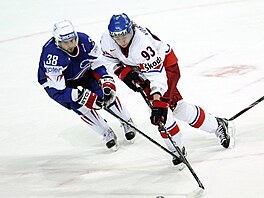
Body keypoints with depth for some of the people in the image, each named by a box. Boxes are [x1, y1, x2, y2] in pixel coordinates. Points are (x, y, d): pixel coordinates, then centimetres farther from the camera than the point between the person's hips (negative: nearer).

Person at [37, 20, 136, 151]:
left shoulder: (84, 40, -28)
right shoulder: (51, 57, -42)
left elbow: (98, 63, -10)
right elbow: (58, 91, -38)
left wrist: (107, 81, -23)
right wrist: (80, 96, -44)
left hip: (83, 72, 4)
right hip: (55, 82, -4)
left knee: (108, 93, -6)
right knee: (81, 106, -19)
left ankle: (127, 124, 18)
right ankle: (107, 133, 3)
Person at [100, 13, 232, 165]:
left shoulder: (142, 43, -40)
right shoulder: (107, 40, -21)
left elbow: (156, 74, -42)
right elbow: (110, 60, 0)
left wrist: (157, 101, -50)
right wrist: (124, 72, -18)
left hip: (165, 63, -7)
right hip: (141, 69, 7)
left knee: (161, 105, -19)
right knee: (175, 105, 7)